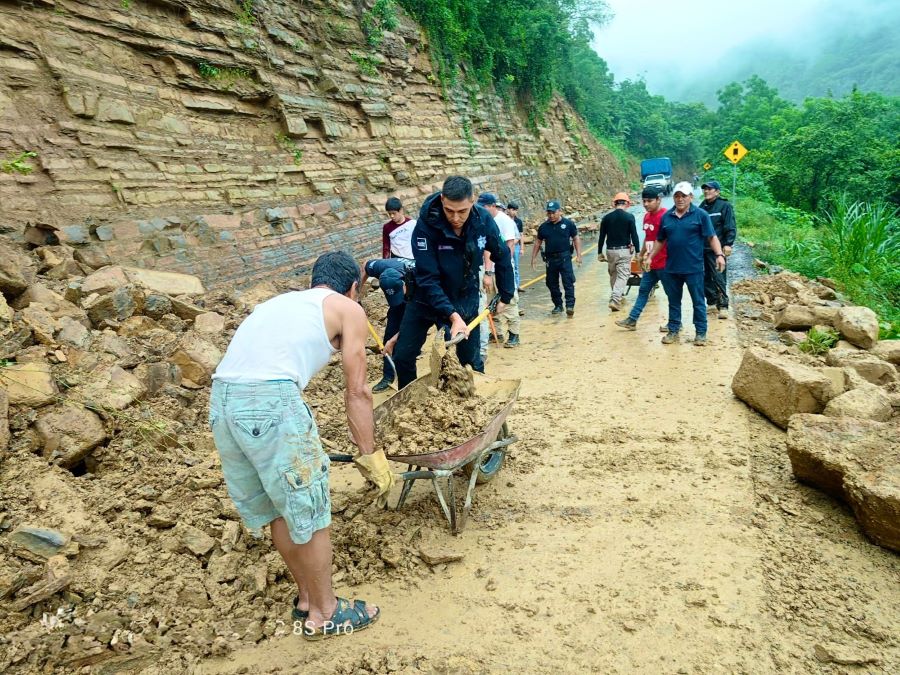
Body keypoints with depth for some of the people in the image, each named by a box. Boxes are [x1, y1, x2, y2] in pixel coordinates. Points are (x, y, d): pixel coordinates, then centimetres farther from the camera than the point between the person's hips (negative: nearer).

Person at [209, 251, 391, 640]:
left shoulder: (283, 301, 31)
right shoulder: (348, 309, 12)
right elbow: (356, 392, 7)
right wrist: (372, 457, 15)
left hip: (221, 398, 8)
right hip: (270, 399, -7)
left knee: (278, 508, 22)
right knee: (311, 511, 10)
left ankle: (306, 597, 37)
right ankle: (323, 614, 26)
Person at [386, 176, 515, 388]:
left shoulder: (483, 220, -17)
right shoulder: (426, 225, -26)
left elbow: (502, 257, 1)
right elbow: (427, 279, -28)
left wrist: (506, 295, 5)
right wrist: (452, 315, -37)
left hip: (466, 301, 2)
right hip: (427, 299, -2)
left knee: (472, 361, 6)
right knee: (403, 356, -1)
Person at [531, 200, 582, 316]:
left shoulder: (568, 224, -1)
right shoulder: (544, 227, 6)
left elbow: (576, 239, 4)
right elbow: (538, 242, 14)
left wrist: (578, 255, -1)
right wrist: (533, 258, 11)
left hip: (565, 257, -3)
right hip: (550, 258, 4)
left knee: (568, 282, -10)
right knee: (552, 284, 8)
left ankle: (570, 305, -10)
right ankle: (558, 305, 20)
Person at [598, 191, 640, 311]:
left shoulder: (606, 218, 1)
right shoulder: (629, 217, -8)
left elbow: (602, 236, 5)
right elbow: (634, 236, -8)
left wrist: (600, 252, 14)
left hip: (610, 251, 4)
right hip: (624, 251, -3)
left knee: (613, 275, 18)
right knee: (622, 276, -2)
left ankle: (618, 297, 31)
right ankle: (615, 300, -16)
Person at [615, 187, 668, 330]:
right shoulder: (647, 216, 9)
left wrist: (650, 257, -23)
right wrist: (642, 255, 25)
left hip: (664, 263, -9)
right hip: (650, 263, 9)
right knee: (643, 290, 13)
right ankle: (632, 320, 20)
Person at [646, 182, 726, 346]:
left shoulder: (701, 215, -3)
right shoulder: (666, 216, 8)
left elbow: (712, 237, -6)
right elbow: (660, 240, 16)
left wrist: (719, 254, -18)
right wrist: (651, 257, 11)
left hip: (694, 268, -3)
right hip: (671, 268, 4)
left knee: (698, 302, 6)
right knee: (674, 302, 12)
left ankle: (701, 333, 16)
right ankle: (673, 331, 22)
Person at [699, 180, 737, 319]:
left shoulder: (725, 206, -4)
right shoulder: (702, 206, 15)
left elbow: (730, 227, -10)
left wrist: (728, 244, -18)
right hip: (702, 248, 7)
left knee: (719, 278, -8)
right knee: (706, 278, 10)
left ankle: (723, 306, -4)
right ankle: (712, 303, 21)